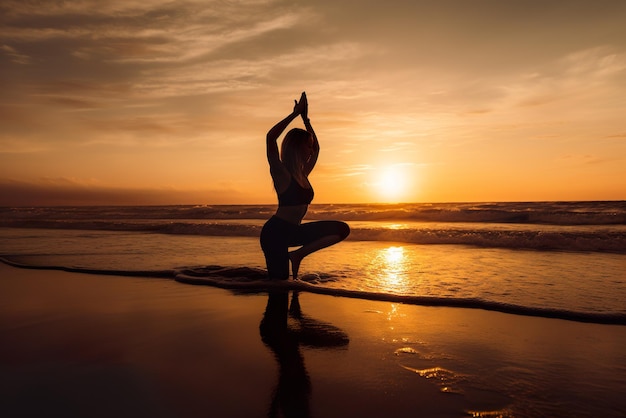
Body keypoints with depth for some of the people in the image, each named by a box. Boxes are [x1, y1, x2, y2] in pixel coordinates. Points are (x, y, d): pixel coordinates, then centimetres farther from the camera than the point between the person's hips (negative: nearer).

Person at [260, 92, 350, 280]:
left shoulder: (303, 174, 9)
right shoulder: (281, 173, -13)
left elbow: (316, 147, 25)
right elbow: (270, 137, -28)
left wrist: (306, 119, 18)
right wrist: (295, 113, -22)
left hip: (293, 231, 8)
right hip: (275, 232, -8)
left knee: (342, 229, 2)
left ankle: (298, 254, -1)